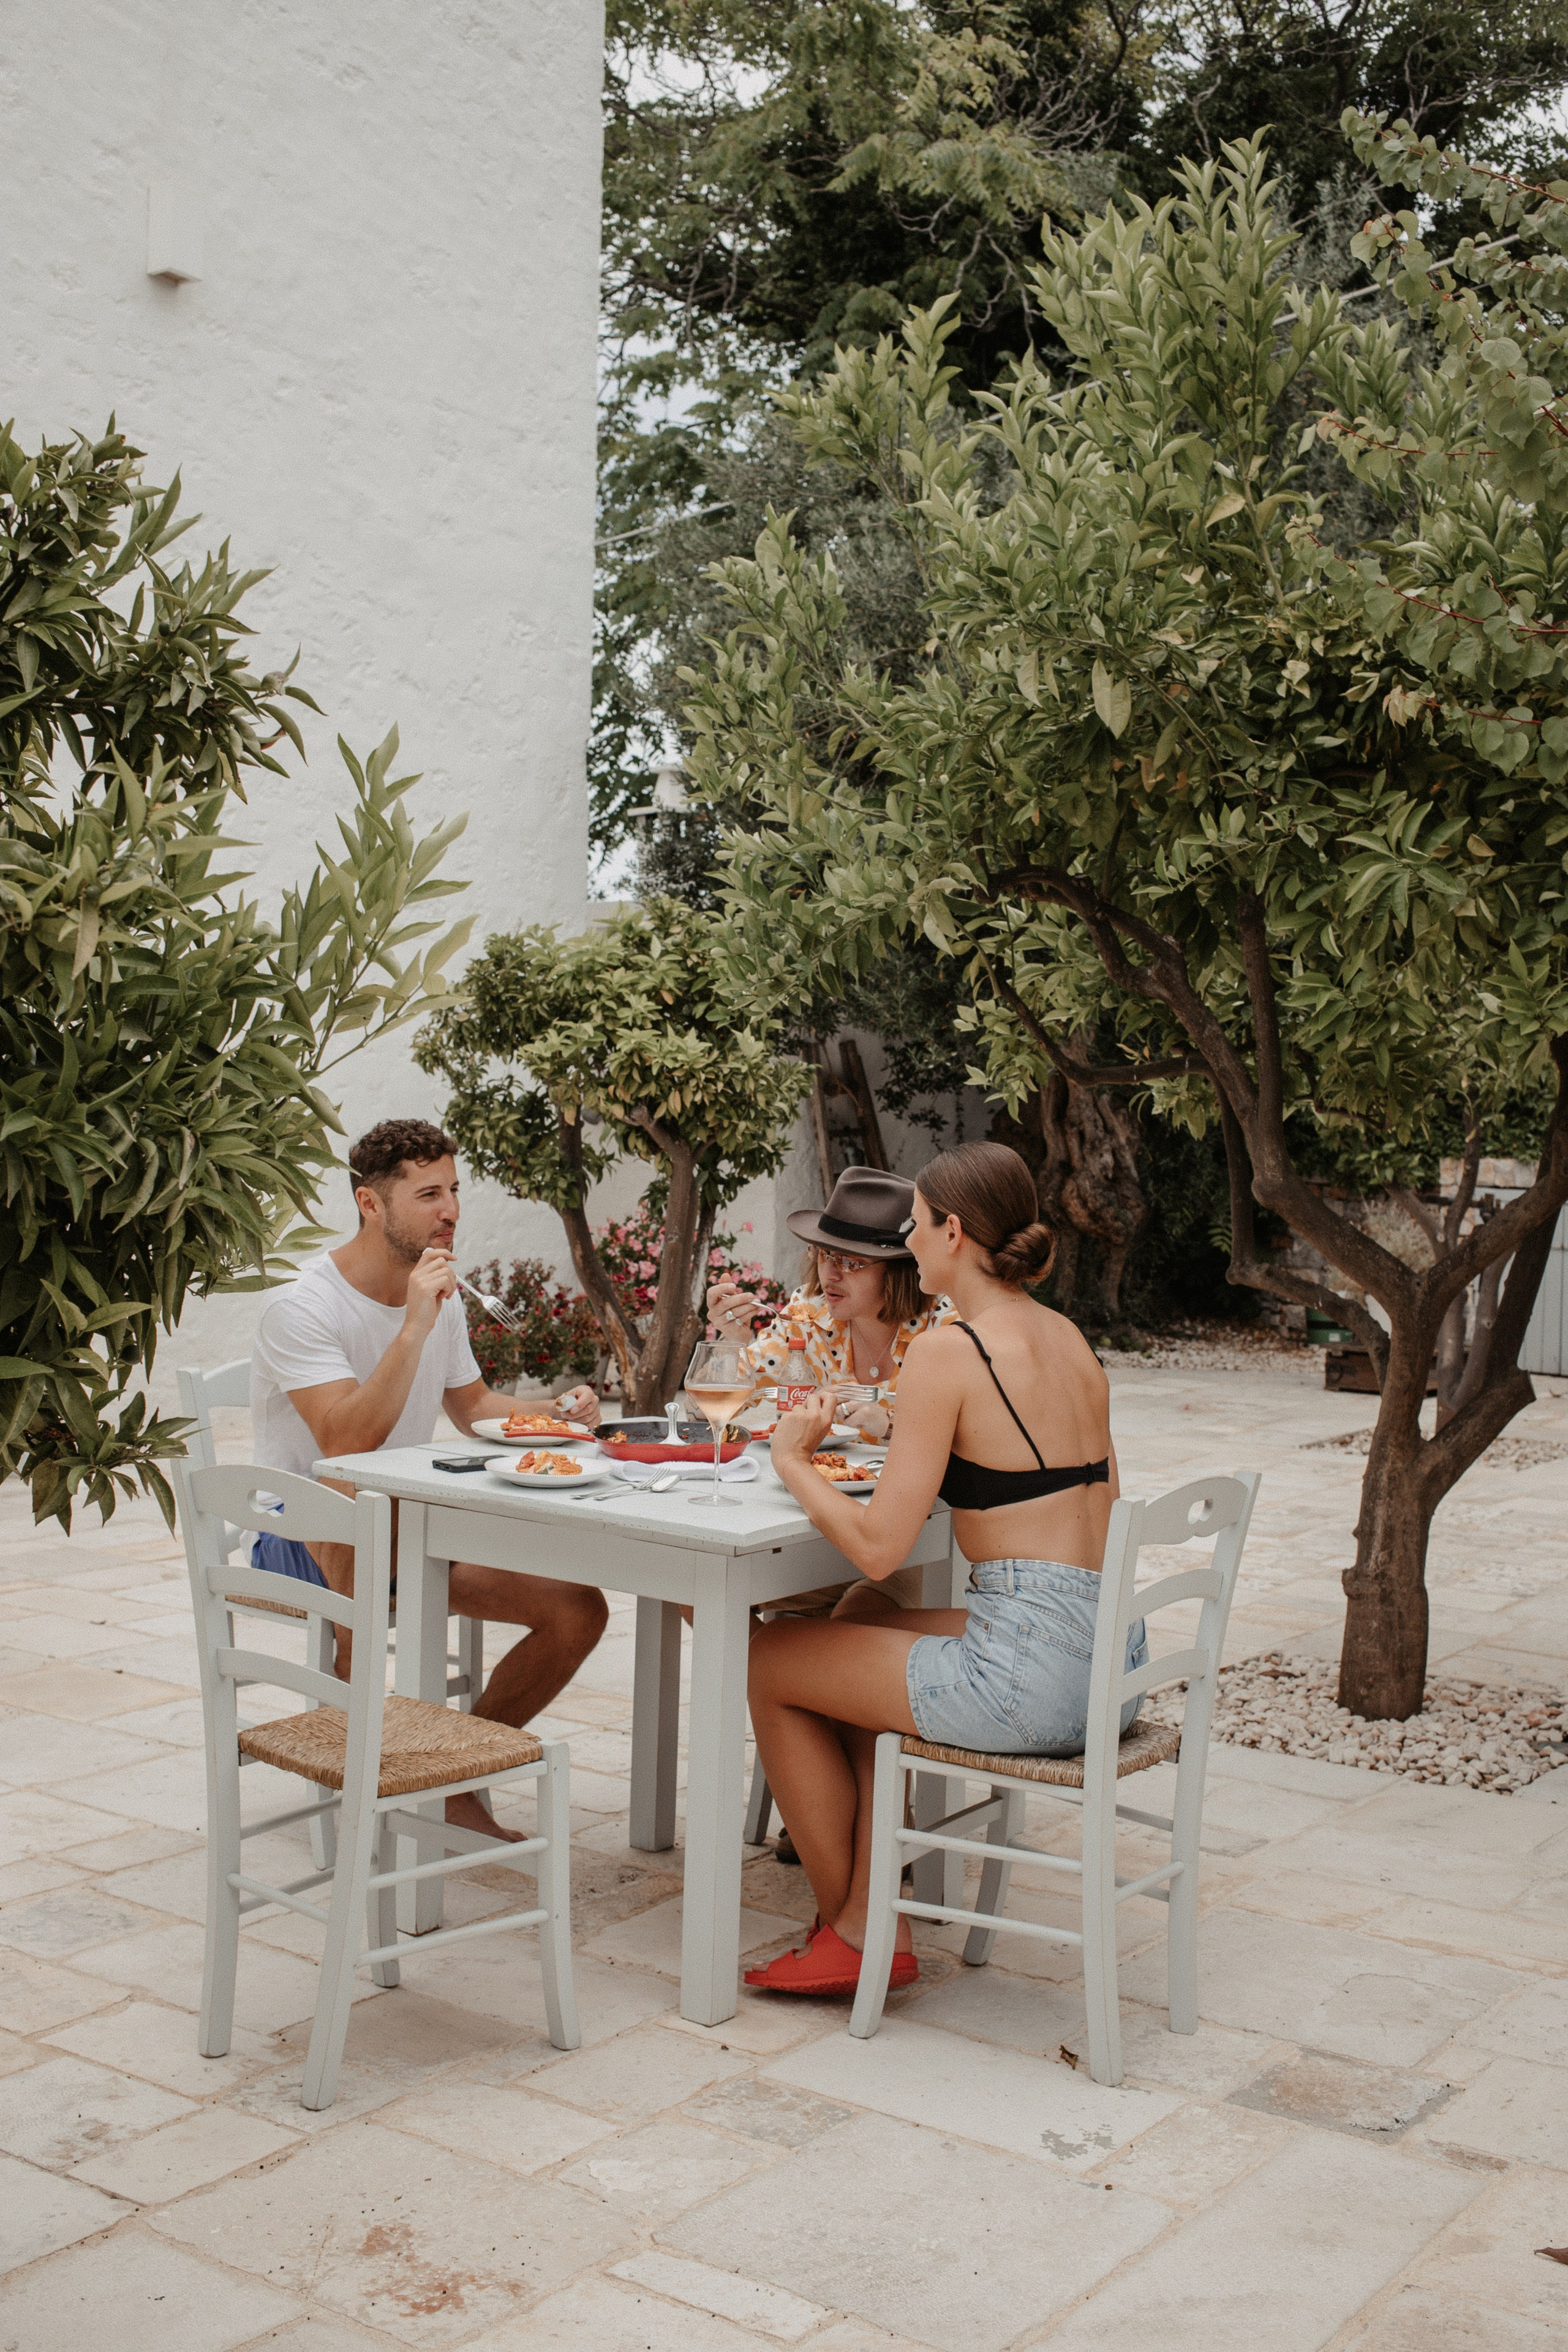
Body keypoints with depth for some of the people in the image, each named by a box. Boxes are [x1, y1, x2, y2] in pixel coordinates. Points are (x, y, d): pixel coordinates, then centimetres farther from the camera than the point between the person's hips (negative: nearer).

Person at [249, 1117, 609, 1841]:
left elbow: (472, 1406, 21)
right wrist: (414, 1327, -34)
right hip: (303, 1534, -7)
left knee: (578, 1610, -9)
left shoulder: (442, 1298, 6)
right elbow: (348, 1445, -30)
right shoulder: (302, 1307, -18)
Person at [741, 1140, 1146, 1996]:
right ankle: (873, 1922, 26)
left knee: (770, 1660, 13)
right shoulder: (1070, 1339, 11)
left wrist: (794, 1460, 2)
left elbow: (877, 1547, -16)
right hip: (1114, 1665, 9)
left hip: (1031, 1676, -9)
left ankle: (847, 1923, 28)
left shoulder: (947, 1351, -13)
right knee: (858, 1642, 28)